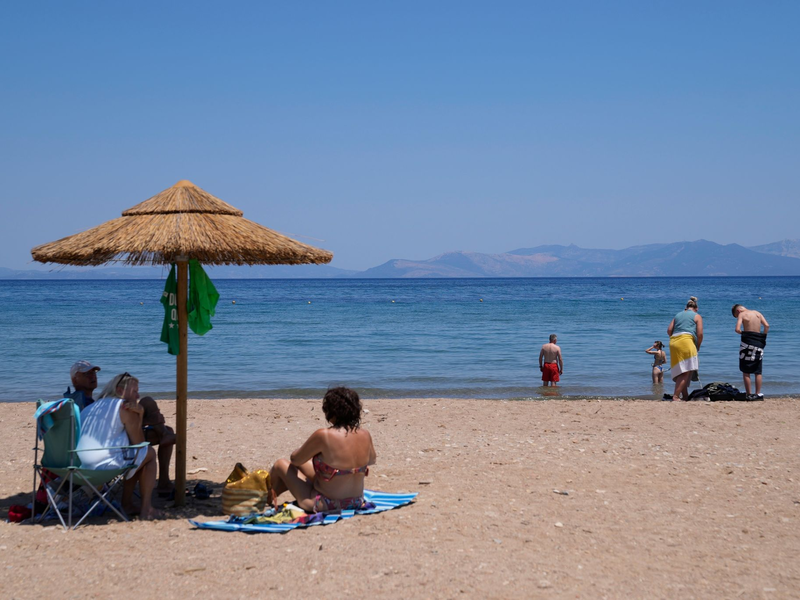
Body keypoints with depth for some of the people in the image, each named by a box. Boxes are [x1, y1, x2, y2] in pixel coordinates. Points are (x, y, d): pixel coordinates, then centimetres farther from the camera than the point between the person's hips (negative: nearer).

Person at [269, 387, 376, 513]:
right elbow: (371, 460, 13)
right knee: (302, 464, 26)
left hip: (324, 506, -6)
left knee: (281, 464, 16)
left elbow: (295, 459, -9)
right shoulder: (365, 435, -9)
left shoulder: (323, 436, -26)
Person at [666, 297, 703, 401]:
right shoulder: (697, 316, 11)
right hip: (686, 341, -6)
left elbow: (669, 330, 13)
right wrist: (698, 346, 14)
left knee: (681, 372, 12)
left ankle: (685, 396, 15)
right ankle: (676, 396, -19)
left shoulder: (678, 315, 24)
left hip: (673, 342, 6)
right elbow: (700, 334, 0)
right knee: (685, 372, -8)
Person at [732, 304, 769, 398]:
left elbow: (737, 329, -15)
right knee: (758, 371, 11)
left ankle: (748, 394, 0)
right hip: (758, 343, 4)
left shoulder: (742, 314, -2)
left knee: (746, 371, 3)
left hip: (748, 342, -4)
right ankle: (758, 394, 10)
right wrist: (763, 337, 8)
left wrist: (743, 332, 5)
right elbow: (767, 325, 0)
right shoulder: (757, 313, 12)